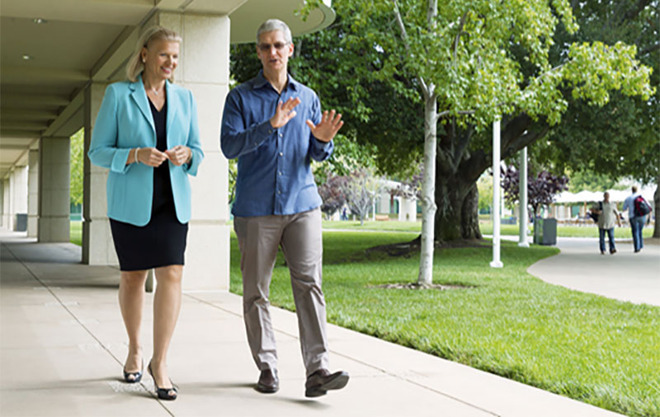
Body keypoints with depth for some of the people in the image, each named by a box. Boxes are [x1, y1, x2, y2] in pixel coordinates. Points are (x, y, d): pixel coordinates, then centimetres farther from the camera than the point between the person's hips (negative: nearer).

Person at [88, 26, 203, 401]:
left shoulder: (184, 98, 9)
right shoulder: (118, 95, -1)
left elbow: (198, 151, 13)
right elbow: (98, 152, -3)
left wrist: (186, 154, -11)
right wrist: (135, 155, -20)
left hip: (172, 201, 2)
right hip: (130, 202, -2)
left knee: (172, 275, -11)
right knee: (133, 277, 8)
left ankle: (160, 362, -4)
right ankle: (135, 348, 30)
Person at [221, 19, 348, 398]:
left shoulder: (308, 97, 14)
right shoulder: (241, 97, 5)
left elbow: (319, 155, 15)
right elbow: (229, 146, -9)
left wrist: (323, 140, -9)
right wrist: (270, 125, -22)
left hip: (302, 204, 1)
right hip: (256, 208, -1)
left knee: (309, 283, -9)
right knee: (256, 292, 3)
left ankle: (317, 371, -12)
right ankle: (267, 368, 14)